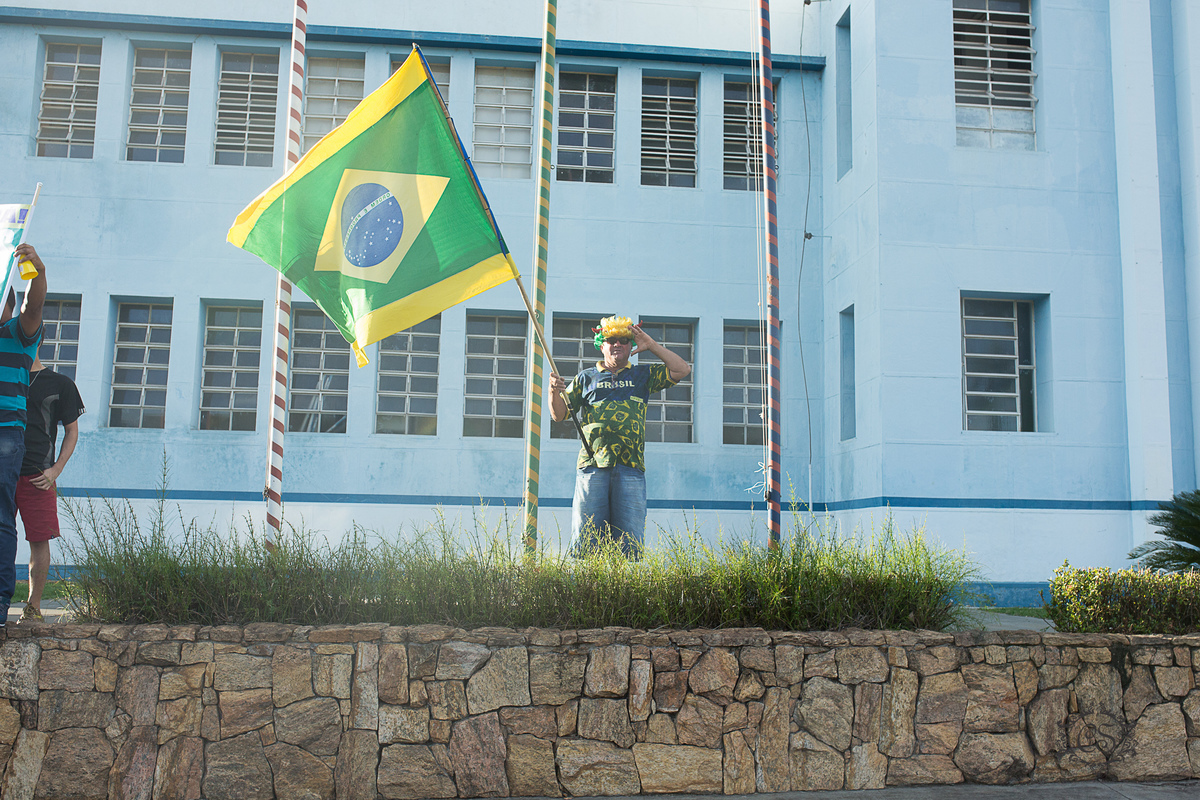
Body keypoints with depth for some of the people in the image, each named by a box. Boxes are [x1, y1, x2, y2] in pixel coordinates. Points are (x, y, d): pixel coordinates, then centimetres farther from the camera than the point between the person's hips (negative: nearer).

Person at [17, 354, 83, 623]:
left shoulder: (60, 384, 8)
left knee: (39, 540, -3)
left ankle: (33, 608, 6)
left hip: (37, 476, -2)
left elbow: (72, 432, 10)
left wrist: (56, 470, -2)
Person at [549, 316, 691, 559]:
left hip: (631, 468, 0)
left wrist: (651, 345, 9)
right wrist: (554, 391, -4)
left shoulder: (643, 375, 19)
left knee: (630, 544, -3)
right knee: (585, 541, -4)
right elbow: (559, 415, 17)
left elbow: (683, 370, 10)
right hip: (593, 464, 0)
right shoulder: (586, 377, 18)